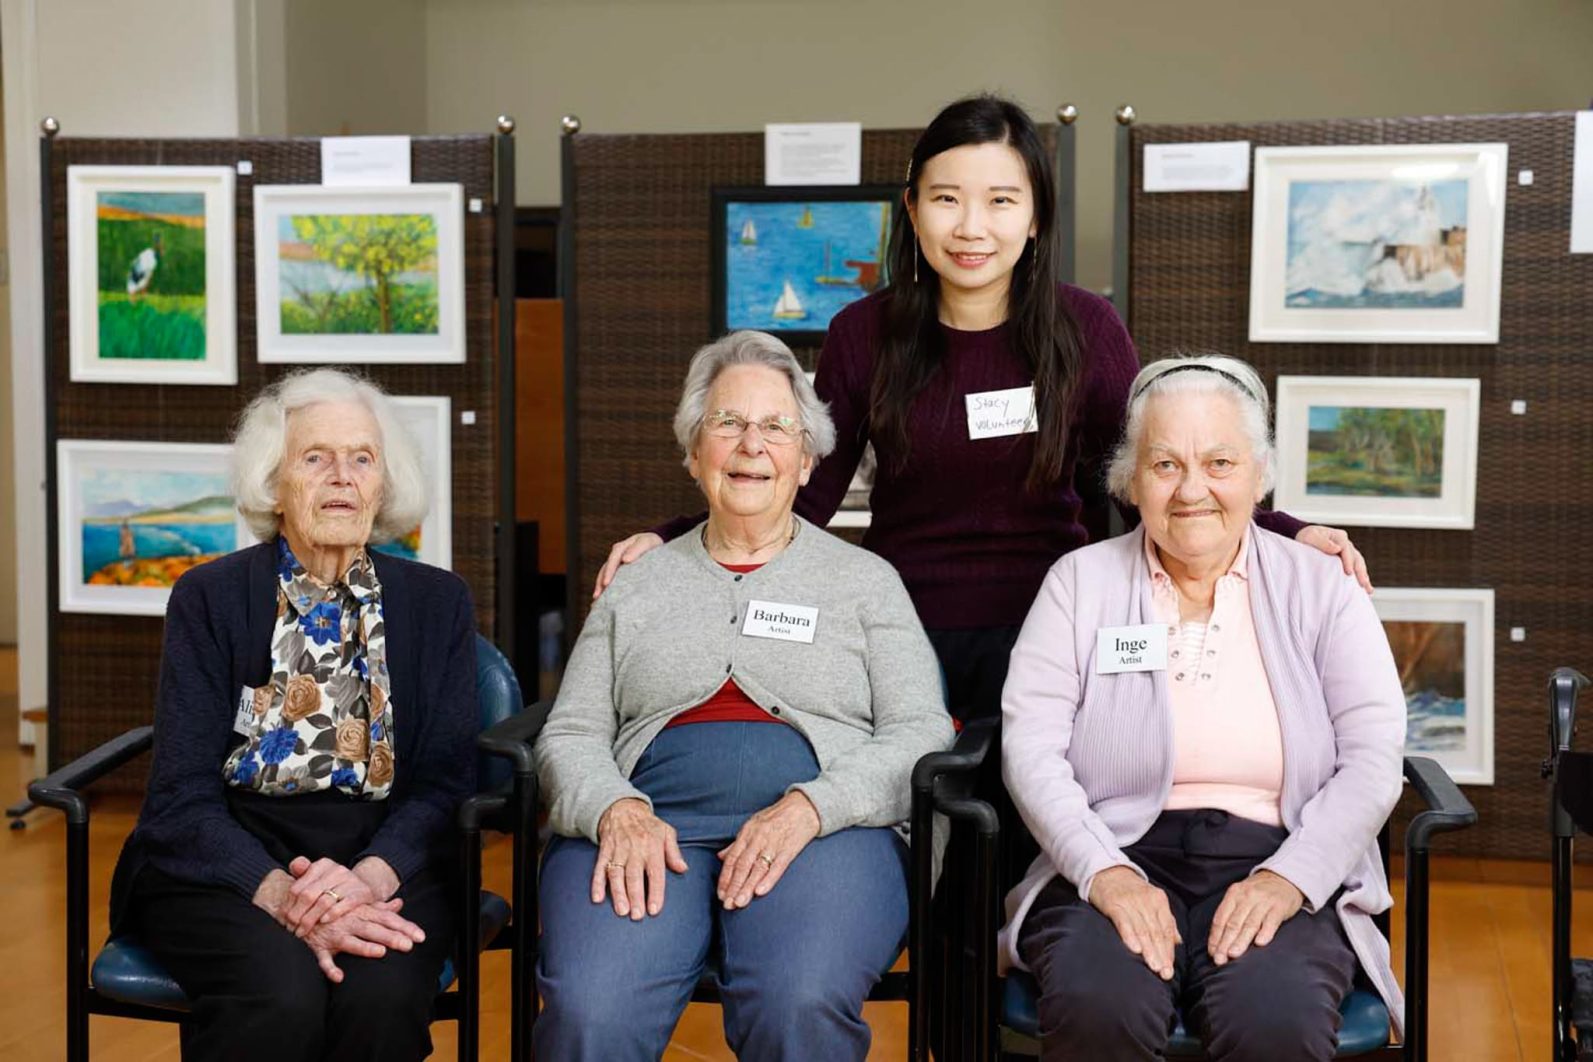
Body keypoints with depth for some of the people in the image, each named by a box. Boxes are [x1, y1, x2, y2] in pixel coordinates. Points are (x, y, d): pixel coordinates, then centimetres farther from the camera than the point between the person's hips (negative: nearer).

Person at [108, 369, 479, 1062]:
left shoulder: (439, 602, 9)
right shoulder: (210, 597, 3)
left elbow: (447, 779, 2)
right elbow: (184, 797, -5)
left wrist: (369, 876, -20)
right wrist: (283, 896, -23)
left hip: (386, 858, 1)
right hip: (226, 860, -1)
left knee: (382, 992, -31)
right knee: (280, 993, -33)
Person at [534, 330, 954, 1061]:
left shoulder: (865, 581, 17)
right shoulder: (638, 585, 22)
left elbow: (923, 735, 7)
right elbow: (569, 734, 15)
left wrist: (808, 808, -11)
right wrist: (616, 810, -9)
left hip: (823, 833, -1)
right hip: (647, 827, 1)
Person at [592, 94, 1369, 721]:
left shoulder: (1085, 329, -4)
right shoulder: (864, 334, -2)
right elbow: (805, 499, 2)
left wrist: (1286, 535, -15)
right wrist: (667, 540, -10)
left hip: (1039, 637, -1)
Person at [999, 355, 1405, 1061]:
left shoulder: (1320, 588, 9)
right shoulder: (1080, 581, 8)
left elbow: (1373, 760, 2)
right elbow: (1031, 746, -1)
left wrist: (1287, 878, -14)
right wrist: (1104, 872, -16)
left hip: (1281, 867, 0)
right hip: (1111, 862, 0)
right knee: (1097, 1005, -32)